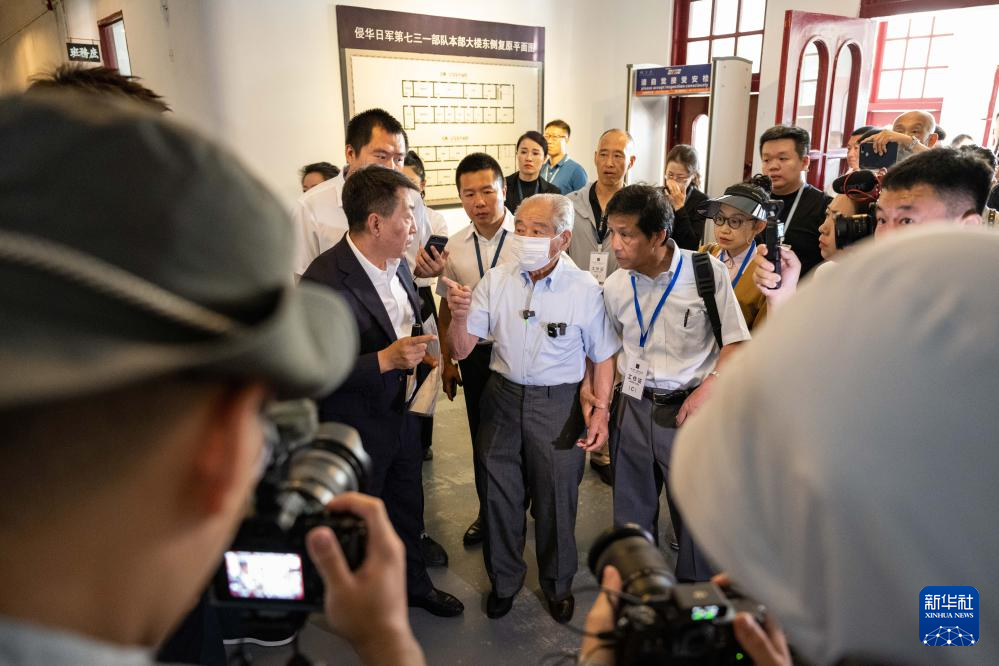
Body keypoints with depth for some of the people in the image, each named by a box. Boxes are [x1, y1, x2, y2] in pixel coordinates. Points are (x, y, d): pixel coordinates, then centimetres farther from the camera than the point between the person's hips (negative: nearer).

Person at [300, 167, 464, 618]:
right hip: (356, 429, -7)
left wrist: (418, 354, 3)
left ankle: (414, 584, 50)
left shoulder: (398, 265, -1)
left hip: (402, 415, 7)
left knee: (408, 509, 25)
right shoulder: (324, 281, -27)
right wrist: (385, 360, -31)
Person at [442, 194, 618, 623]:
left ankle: (557, 584, 40)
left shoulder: (585, 289, -10)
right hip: (503, 397, 3)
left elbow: (602, 357, -2)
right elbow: (461, 350, -6)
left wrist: (600, 412, -12)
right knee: (500, 495, 16)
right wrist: (458, 316, -26)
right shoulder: (495, 280, -5)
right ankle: (504, 579, 42)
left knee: (555, 499, 12)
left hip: (558, 403, -2)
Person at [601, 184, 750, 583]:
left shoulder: (706, 271, -10)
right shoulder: (615, 286, 1)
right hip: (632, 407, 4)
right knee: (632, 511, 16)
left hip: (688, 408, -3)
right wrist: (600, 402, 5)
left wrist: (709, 386, -17)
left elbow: (735, 341, -5)